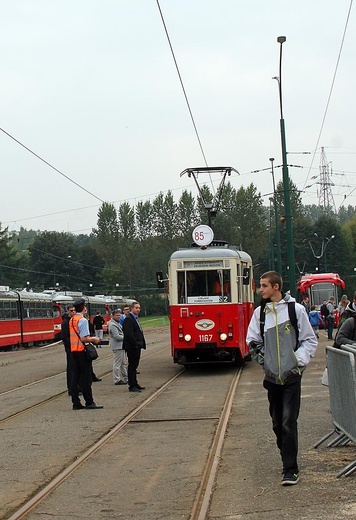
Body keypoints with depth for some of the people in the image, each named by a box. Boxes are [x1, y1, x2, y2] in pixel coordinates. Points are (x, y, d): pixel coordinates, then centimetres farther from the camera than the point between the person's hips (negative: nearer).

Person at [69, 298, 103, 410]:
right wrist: (93, 339, -4)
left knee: (75, 376, 8)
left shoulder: (72, 320, 13)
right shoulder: (83, 320, -14)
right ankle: (89, 402, -1)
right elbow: (84, 339, -20)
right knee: (86, 377, -3)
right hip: (81, 350, -8)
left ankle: (76, 403, 9)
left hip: (73, 349, 8)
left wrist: (90, 338, 18)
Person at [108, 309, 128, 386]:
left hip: (121, 346, 11)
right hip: (117, 346, -11)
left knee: (124, 363, 15)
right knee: (117, 363, -6)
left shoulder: (117, 323, 18)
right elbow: (117, 336, -21)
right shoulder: (112, 325, -16)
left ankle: (125, 378, 23)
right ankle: (117, 380, -2)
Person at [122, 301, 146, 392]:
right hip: (132, 347, -10)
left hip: (137, 346, 10)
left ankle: (135, 384, 21)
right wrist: (135, 344, -20)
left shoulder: (135, 318, 17)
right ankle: (132, 386, -1)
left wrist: (142, 344, 13)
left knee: (134, 366, 15)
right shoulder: (128, 319, -15)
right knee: (132, 366, -5)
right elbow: (129, 334, -22)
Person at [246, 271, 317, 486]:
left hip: (292, 375, -4)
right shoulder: (260, 313, 7)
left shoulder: (296, 309, -3)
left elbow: (310, 341, 2)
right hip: (272, 376, 4)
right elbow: (253, 339, 14)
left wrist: (299, 361, -10)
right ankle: (288, 459, 26)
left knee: (289, 422, -10)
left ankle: (291, 469, -5)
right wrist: (257, 350, -5)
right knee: (277, 423, 10)